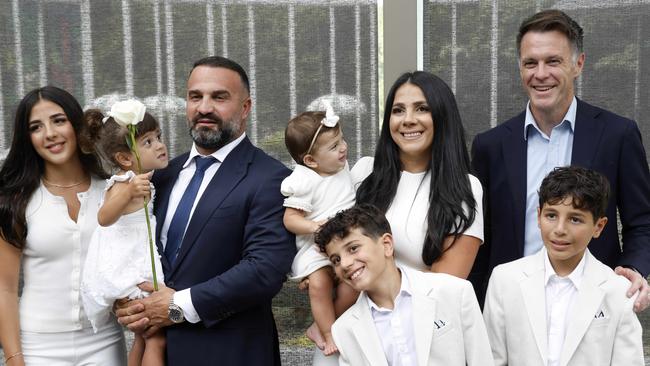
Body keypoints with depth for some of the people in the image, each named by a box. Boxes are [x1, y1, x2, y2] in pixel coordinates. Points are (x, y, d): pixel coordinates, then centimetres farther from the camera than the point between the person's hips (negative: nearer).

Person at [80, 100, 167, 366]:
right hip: (130, 273, -10)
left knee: (143, 339, 19)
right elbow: (104, 218, -41)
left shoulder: (140, 182, 11)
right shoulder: (123, 185, -19)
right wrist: (129, 193, -55)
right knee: (157, 339, -8)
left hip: (140, 269, 10)